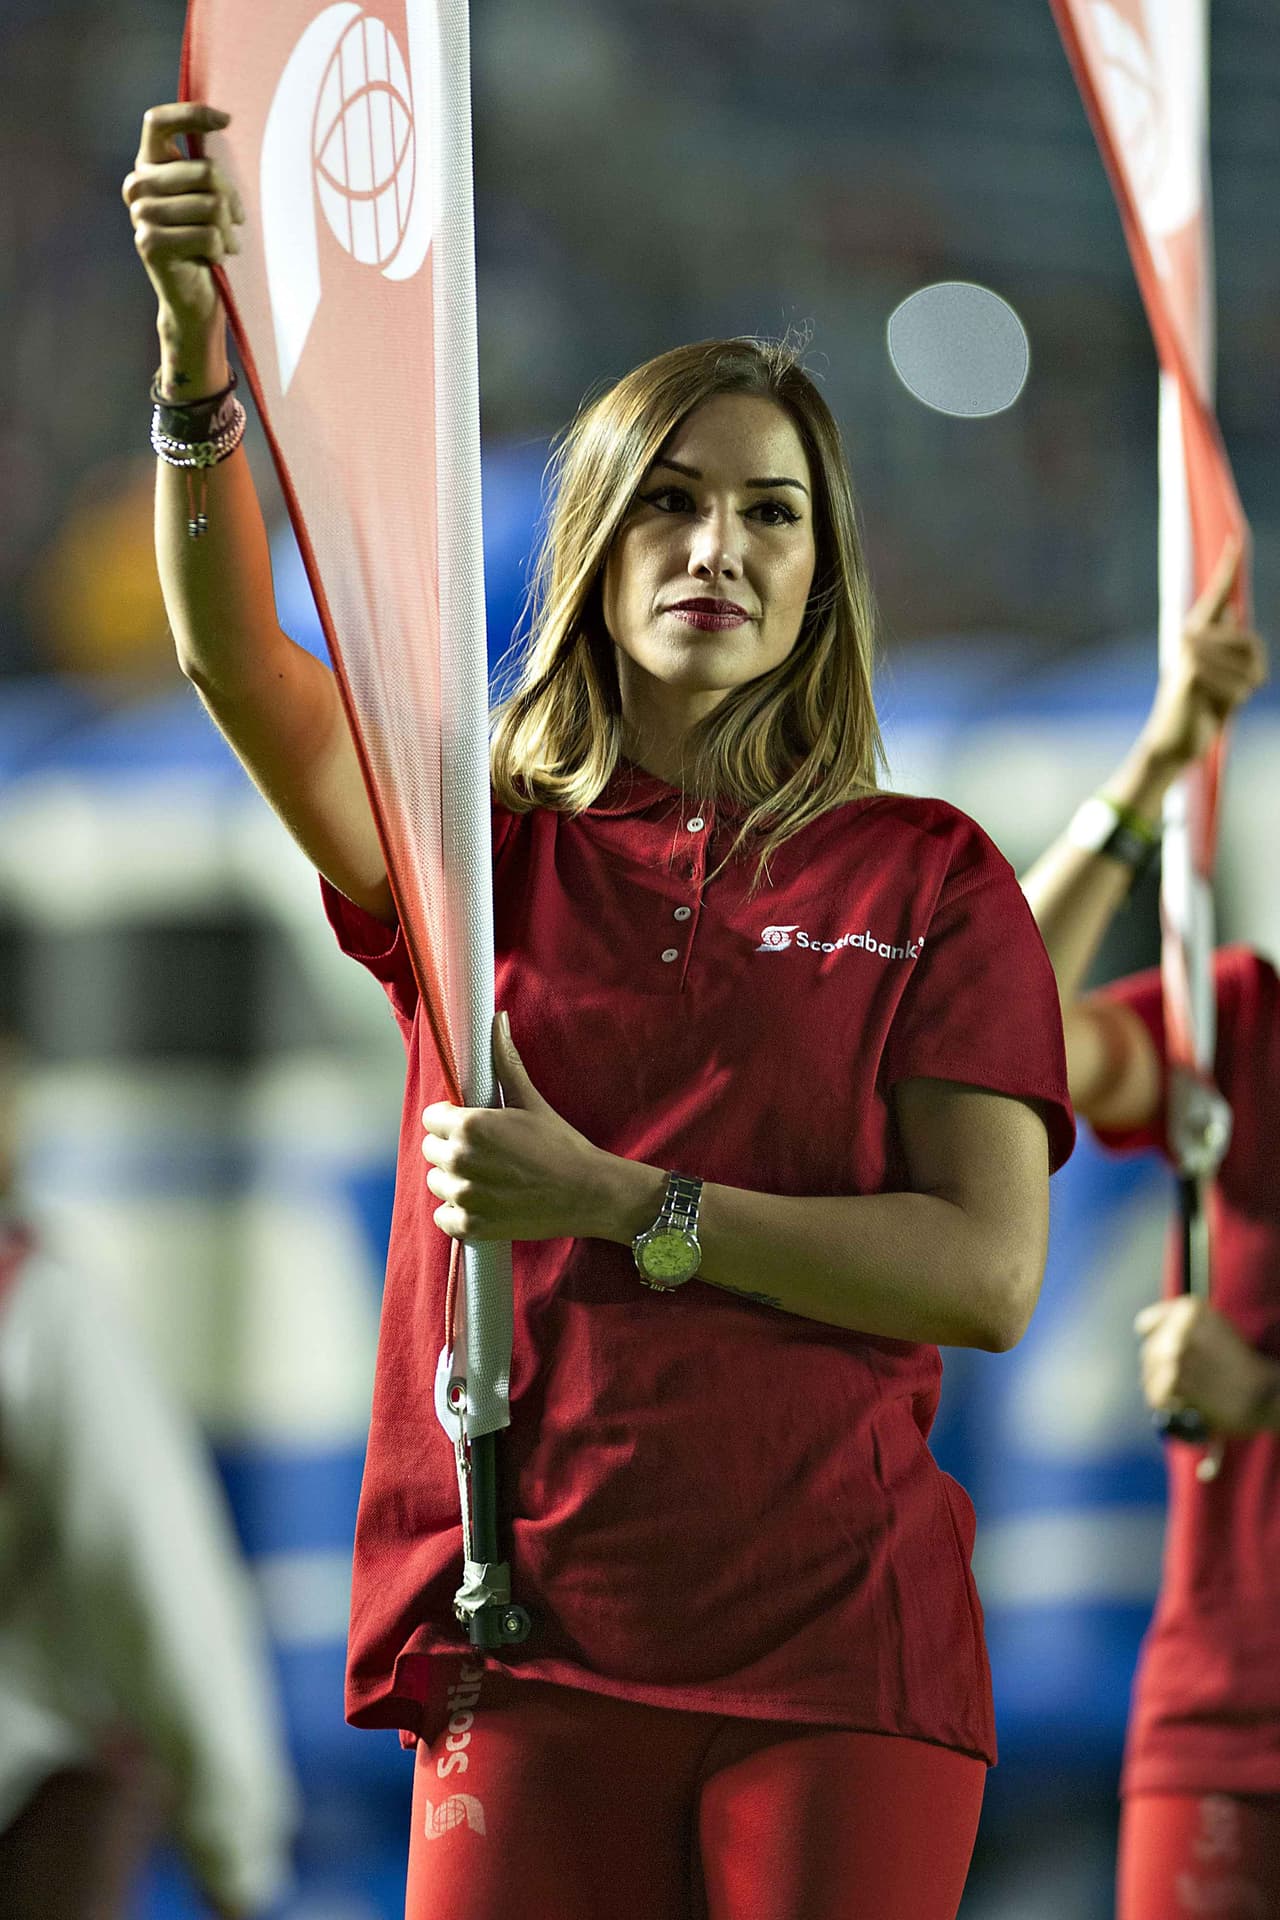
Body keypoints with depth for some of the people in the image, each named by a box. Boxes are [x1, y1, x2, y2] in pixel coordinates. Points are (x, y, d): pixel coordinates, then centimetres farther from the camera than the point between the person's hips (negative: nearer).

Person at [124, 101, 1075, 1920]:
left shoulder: (931, 878, 6)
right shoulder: (484, 844, 10)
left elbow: (986, 1272, -4)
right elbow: (237, 656, -8)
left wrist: (612, 1202, -12)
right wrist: (196, 341, -24)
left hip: (838, 1644, -1)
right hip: (529, 1646, 1)